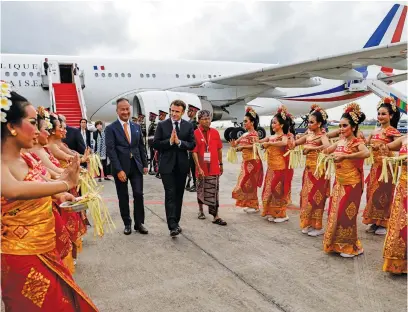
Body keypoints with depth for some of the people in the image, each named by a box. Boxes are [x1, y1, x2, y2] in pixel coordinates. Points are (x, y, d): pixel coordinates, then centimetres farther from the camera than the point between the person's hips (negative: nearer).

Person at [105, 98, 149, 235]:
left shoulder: (137, 127, 9)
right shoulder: (111, 128, -5)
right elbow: (110, 150, -11)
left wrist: (145, 164, 8)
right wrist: (119, 170, -17)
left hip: (136, 166, 3)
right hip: (121, 168, -3)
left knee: (138, 195, 1)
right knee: (123, 197, 8)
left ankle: (139, 223, 13)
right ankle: (127, 223, 21)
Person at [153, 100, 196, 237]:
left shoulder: (188, 126, 5)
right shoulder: (162, 125, 0)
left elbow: (192, 144, -1)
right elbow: (156, 144, -4)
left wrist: (179, 142, -16)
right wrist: (169, 141, -19)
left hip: (182, 165, 3)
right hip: (167, 165, -3)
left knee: (179, 195, 11)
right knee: (170, 194, -9)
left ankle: (176, 222, 24)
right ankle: (172, 226, -11)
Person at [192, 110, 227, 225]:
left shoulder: (215, 132, 1)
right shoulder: (195, 133, -8)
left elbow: (219, 149, 9)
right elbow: (194, 152, -11)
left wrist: (221, 164, 11)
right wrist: (199, 167, -17)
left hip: (214, 168, 2)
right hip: (201, 168, -1)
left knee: (214, 192, 0)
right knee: (201, 190, 16)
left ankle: (215, 216, 3)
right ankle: (201, 210, 37)